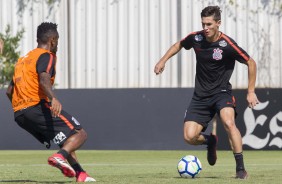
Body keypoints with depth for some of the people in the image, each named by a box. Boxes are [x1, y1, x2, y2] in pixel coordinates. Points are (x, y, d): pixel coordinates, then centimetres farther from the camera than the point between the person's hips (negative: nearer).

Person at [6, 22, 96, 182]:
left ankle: (80, 174, 8)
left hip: (19, 115, 9)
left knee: (66, 141, 22)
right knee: (80, 134, -7)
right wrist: (53, 98, -39)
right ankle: (60, 157, -33)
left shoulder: (23, 60, 27)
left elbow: (9, 91, 28)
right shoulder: (47, 56, -1)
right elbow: (44, 80, -22)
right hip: (38, 107, -9)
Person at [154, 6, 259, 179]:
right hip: (201, 95, 4)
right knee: (189, 137, -10)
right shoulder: (196, 38, -5)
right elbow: (179, 45, 19)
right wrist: (163, 60, 10)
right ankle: (210, 141, 27)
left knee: (228, 122, -33)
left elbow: (251, 63, -5)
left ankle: (241, 168, -23)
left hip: (222, 92, -4)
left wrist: (251, 91, -5)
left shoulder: (227, 45, -17)